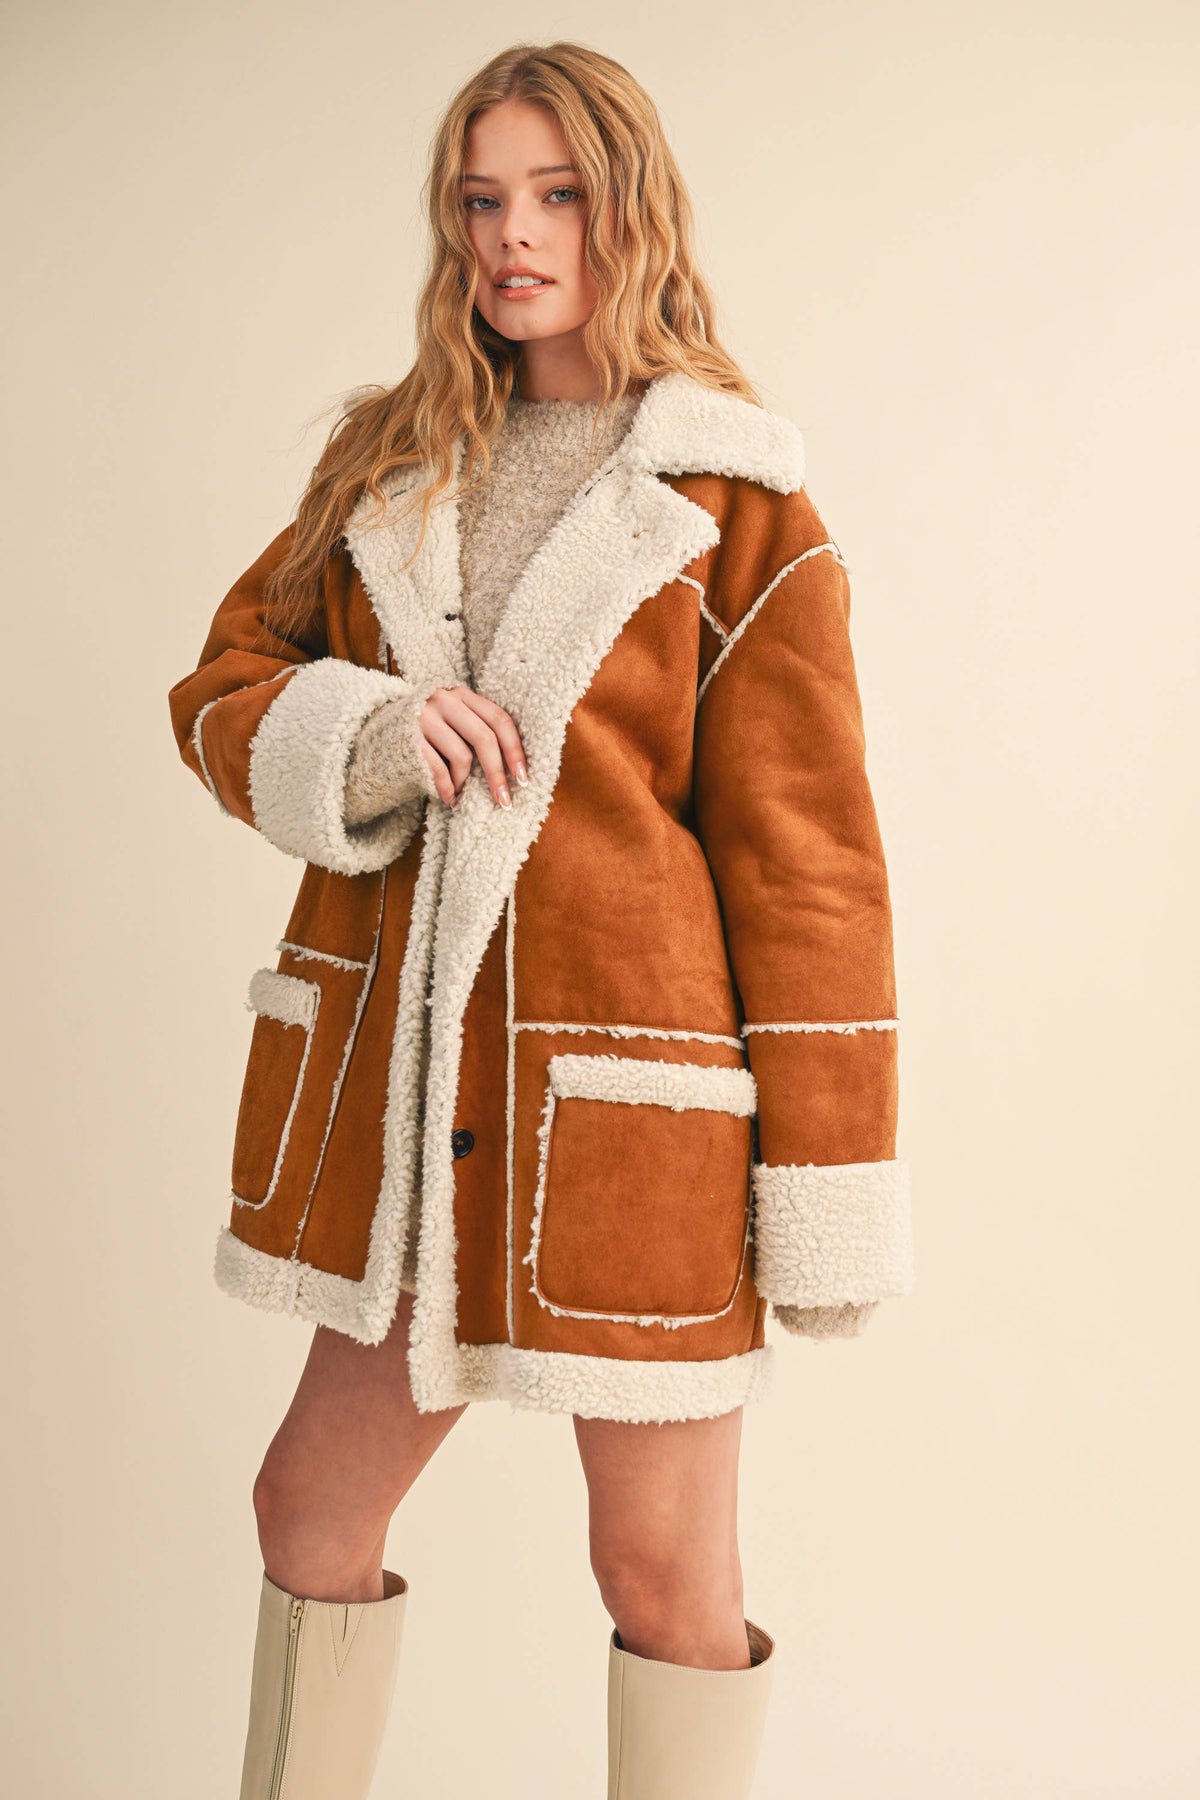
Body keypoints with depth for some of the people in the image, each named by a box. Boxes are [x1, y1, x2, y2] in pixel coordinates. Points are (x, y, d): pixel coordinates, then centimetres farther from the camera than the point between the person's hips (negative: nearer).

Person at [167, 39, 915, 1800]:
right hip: (398, 1070, 5)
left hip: (627, 1088, -5)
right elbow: (224, 684, 12)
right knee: (314, 1502, 16)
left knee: (664, 1568, 7)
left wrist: (825, 1200, -8)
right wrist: (365, 737, -12)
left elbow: (806, 862, -6)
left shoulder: (742, 510, -5)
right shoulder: (388, 466, 10)